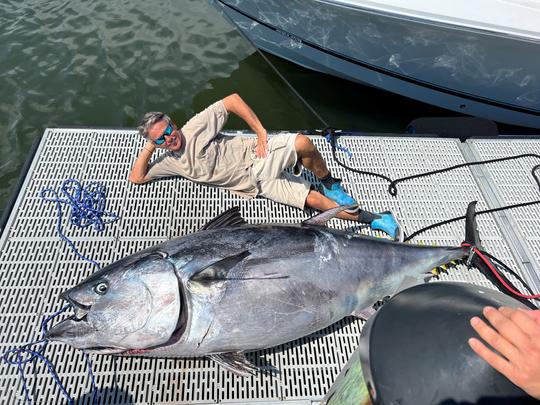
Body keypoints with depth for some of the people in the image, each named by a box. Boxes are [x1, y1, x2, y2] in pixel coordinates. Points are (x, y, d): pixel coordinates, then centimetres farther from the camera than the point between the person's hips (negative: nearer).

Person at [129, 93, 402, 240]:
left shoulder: (194, 128, -3)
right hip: (258, 184, 2)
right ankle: (373, 219, -3)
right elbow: (136, 178, 9)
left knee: (303, 143, -34)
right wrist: (149, 147, -2)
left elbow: (232, 99, -5)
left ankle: (330, 185, -5)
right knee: (313, 200, -14)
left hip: (257, 155, -2)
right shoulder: (170, 163, 11)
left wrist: (262, 133, -12)